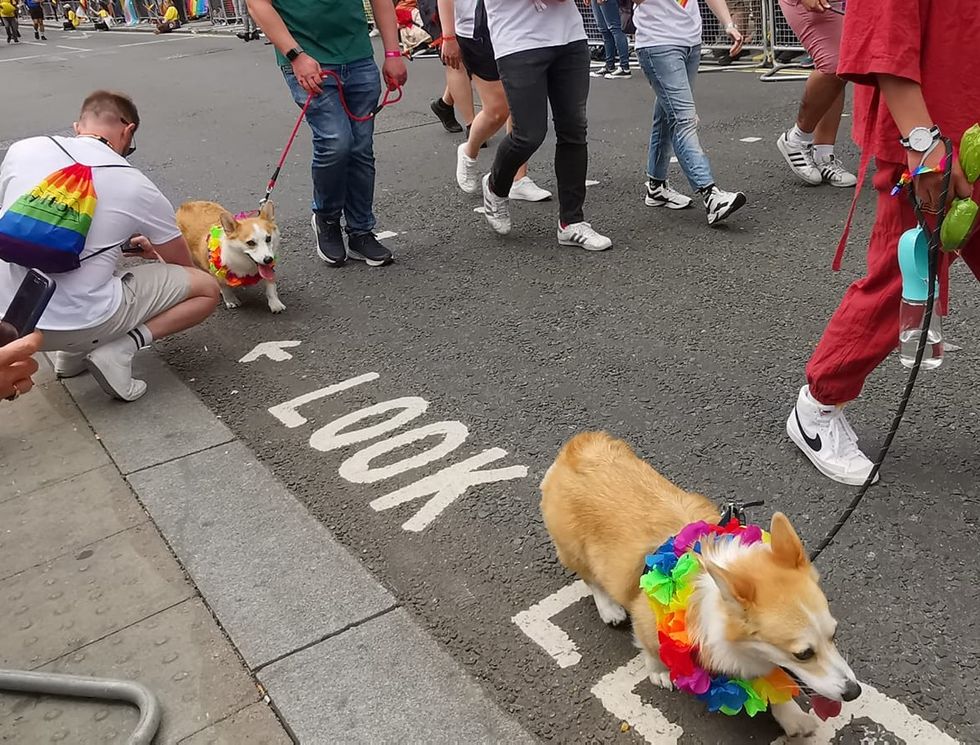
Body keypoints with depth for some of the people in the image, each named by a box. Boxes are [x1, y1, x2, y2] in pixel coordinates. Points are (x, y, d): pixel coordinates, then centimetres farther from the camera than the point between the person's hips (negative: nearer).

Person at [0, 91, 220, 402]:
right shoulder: (135, 186, -6)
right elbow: (183, 264, 8)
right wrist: (154, 251, 34)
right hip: (80, 323, -5)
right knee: (207, 288, 7)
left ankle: (73, 352, 20)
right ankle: (118, 350, -7)